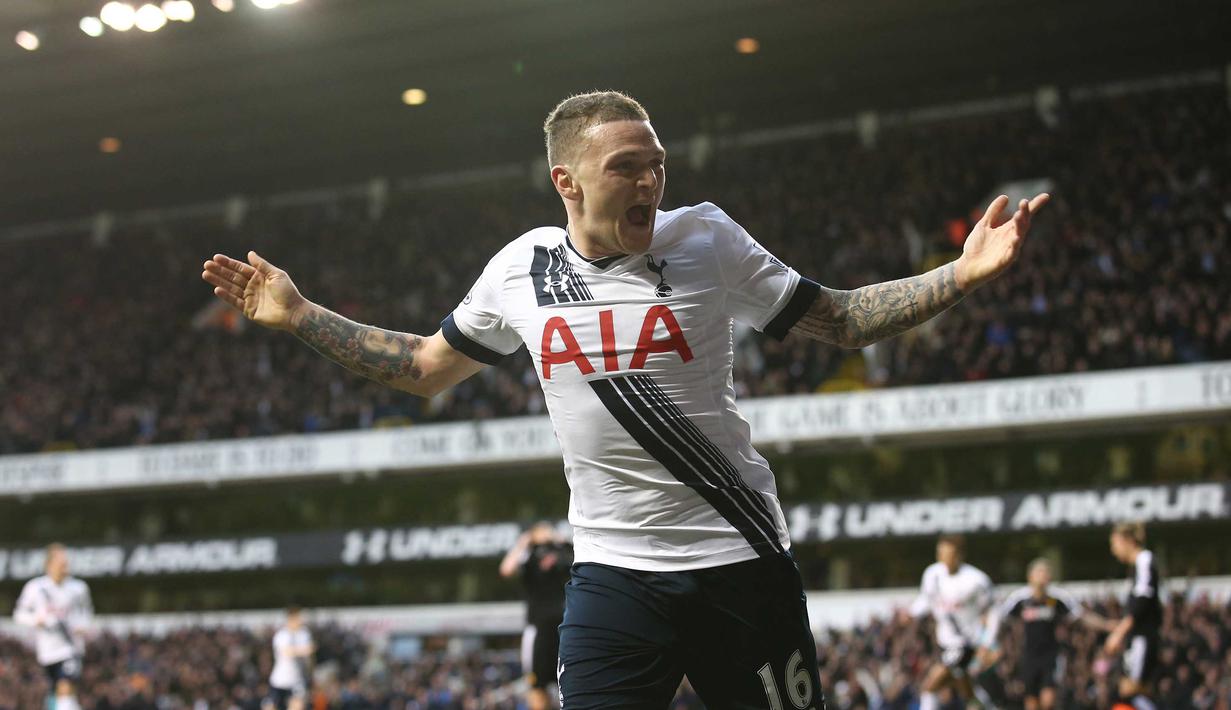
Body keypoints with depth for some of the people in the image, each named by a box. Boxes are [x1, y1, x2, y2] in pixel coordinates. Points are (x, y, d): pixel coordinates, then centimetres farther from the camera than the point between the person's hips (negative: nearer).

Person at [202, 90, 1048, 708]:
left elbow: (841, 320, 2)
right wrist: (300, 315, 17)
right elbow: (427, 367, 19)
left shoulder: (705, 237, -3)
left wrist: (963, 273, -10)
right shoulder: (521, 267, 4)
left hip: (741, 562, -1)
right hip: (613, 571, 2)